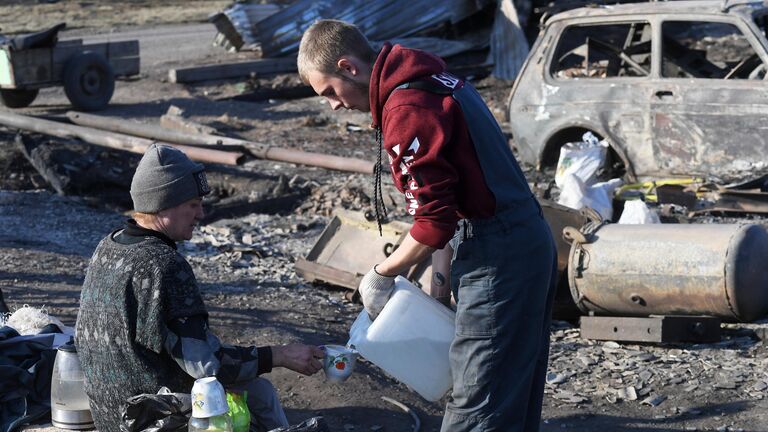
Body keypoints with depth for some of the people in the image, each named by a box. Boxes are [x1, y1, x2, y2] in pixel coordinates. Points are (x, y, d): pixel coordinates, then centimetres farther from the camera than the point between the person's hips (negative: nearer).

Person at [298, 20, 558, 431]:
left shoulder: (406, 110, -17)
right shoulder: (435, 80, 13)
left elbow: (434, 221, -18)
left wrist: (381, 274, -4)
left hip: (497, 258, -10)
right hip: (530, 241, 10)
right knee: (516, 399, 17)